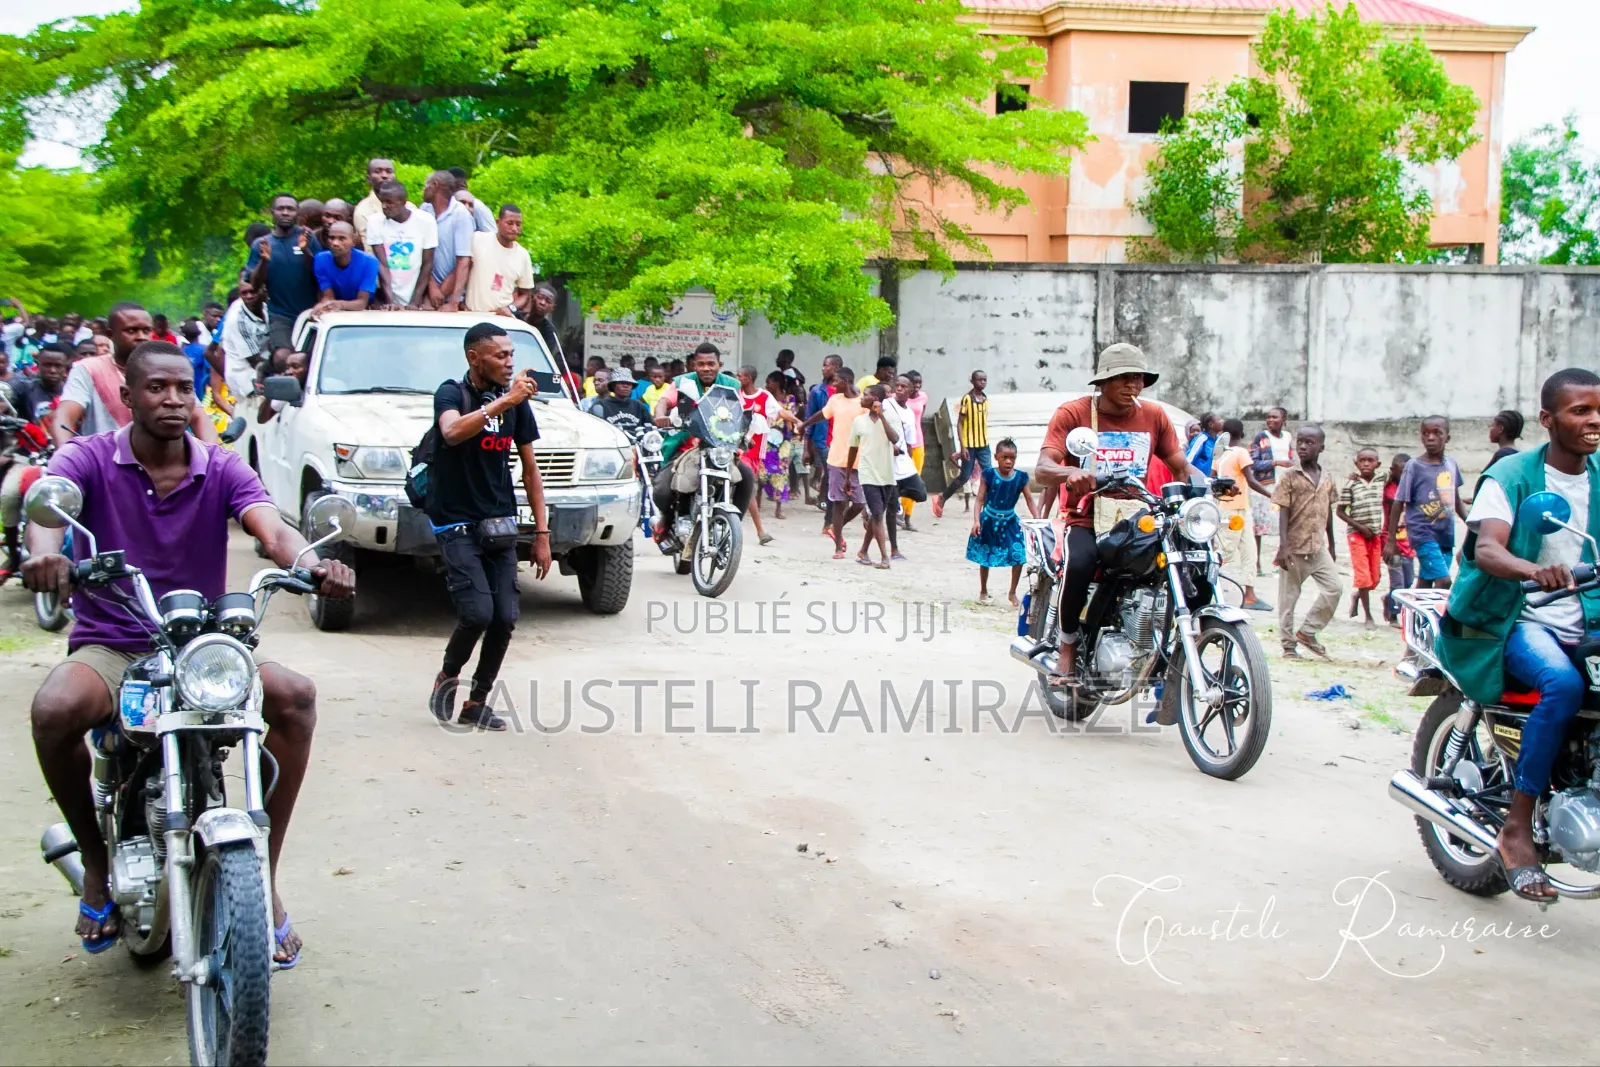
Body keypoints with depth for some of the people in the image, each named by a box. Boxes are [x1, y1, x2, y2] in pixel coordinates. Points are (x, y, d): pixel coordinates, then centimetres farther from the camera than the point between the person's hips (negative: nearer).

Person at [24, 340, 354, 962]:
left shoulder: (222, 469, 2)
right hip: (109, 647, -1)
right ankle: (97, 863, -5)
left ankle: (262, 878, -14)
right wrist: (44, 550, -49)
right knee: (53, 710, -33)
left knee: (295, 694, -26)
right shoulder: (89, 459, -1)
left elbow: (271, 528, -16)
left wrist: (313, 564, -40)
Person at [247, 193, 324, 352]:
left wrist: (306, 251, -18)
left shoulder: (306, 238, 5)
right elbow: (255, 285, 4)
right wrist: (264, 261, -14)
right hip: (280, 316, -1)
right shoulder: (261, 245, 7)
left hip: (309, 313, 1)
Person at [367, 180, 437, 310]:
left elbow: (427, 264, -3)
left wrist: (415, 302, -10)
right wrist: (390, 301, -20)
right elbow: (382, 265, -9)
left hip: (416, 300, 0)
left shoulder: (425, 221, -5)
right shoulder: (375, 222, -4)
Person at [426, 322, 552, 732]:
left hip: (500, 525, 5)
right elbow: (452, 432, -32)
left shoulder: (517, 403, 7)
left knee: (505, 618, -3)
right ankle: (448, 676, 12)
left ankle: (477, 702, 13)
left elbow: (530, 471, 12)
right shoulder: (452, 393, -8)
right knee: (478, 612, -17)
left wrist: (542, 534, 8)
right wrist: (504, 401, -38)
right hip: (457, 525, -5)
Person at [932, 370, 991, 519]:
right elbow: (959, 423, -10)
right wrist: (962, 447, -16)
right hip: (969, 445, -5)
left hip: (983, 445, 5)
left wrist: (986, 442, 15)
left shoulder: (985, 399, 8)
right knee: (964, 477, 2)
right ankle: (941, 499, 20)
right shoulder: (967, 398, -10)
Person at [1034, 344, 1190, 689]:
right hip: (1085, 521, -4)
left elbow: (1181, 469, 10)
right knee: (1080, 563, -37)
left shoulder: (1154, 416, 8)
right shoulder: (1072, 413, -4)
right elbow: (1042, 470, -16)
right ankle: (1068, 645, -13)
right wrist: (1070, 472, -40)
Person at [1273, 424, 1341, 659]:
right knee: (1289, 596, 2)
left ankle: (1307, 631, 9)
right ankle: (1288, 644, 11)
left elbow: (1328, 512, 16)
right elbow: (1283, 512, -10)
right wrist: (1283, 546, -18)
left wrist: (1331, 544, 18)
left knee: (1333, 588, -4)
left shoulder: (1326, 478, 8)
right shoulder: (1290, 477, -6)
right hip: (1295, 547, -5)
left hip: (1318, 546, 5)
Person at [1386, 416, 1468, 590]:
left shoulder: (1452, 464, 7)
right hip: (1424, 534, -5)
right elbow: (1398, 505, -4)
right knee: (1443, 581, -17)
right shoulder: (1414, 466, -7)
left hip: (1446, 535, 5)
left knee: (1425, 584, 8)